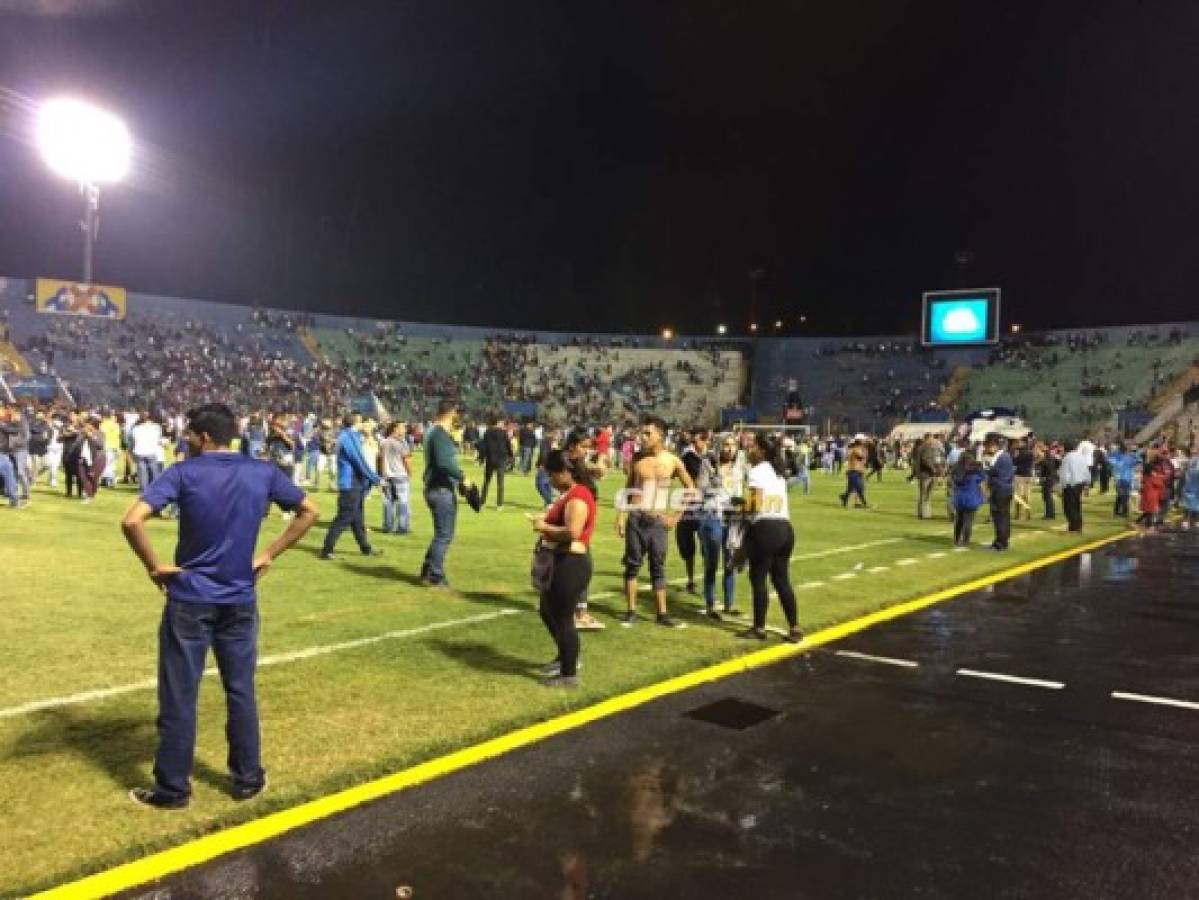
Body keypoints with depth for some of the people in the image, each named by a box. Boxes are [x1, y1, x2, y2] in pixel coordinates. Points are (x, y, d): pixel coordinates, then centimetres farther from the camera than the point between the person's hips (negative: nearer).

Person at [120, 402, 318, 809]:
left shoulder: (183, 473, -11)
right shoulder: (263, 473, -1)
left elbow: (132, 521, -22)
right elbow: (309, 512, 8)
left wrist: (154, 566, -8)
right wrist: (269, 555, 9)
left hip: (189, 600, -3)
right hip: (240, 601, 3)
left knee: (179, 697, 9)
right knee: (241, 692, 15)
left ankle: (172, 788, 20)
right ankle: (248, 779, 24)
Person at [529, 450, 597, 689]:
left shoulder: (577, 497, -20)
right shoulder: (569, 494, 13)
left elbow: (572, 532, -30)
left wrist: (545, 527, -17)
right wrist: (546, 521, 3)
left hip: (572, 564, -11)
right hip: (562, 561, 11)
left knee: (563, 617, 0)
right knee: (547, 610, 23)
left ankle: (569, 674, 12)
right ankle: (565, 657, 40)